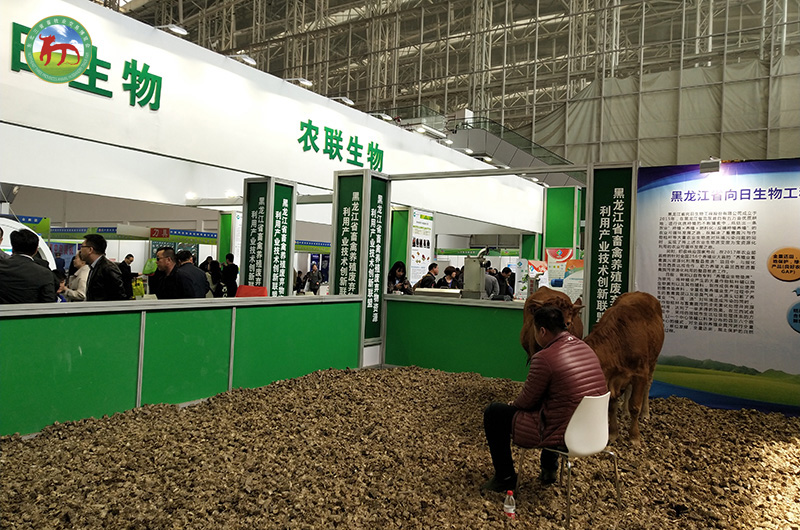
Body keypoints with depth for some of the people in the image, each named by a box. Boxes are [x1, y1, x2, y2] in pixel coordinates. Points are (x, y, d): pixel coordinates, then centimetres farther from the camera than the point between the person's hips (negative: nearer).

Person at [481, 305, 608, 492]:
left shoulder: (544, 358, -22)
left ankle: (505, 477, 18)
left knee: (493, 413, 5)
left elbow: (527, 401, -11)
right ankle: (549, 468, 39)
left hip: (561, 434, -8)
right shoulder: (586, 348, 4)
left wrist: (514, 403, 13)